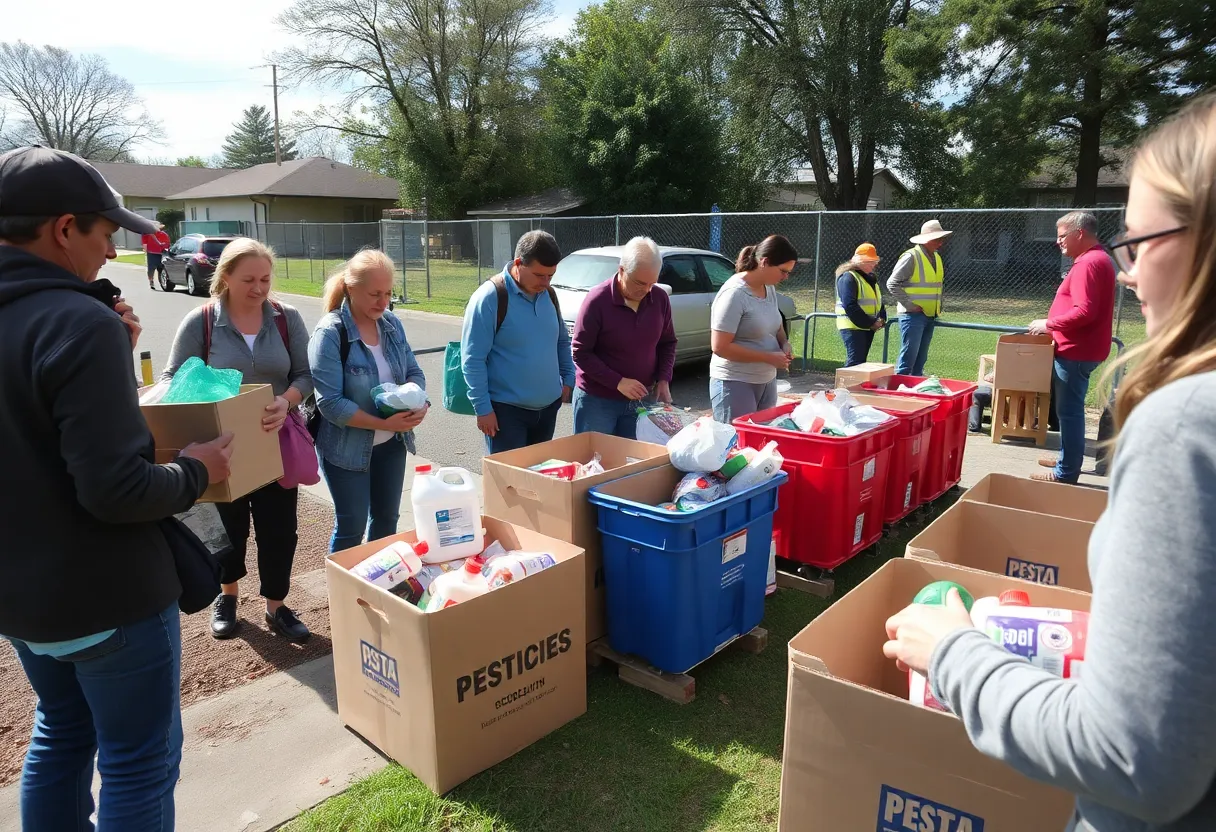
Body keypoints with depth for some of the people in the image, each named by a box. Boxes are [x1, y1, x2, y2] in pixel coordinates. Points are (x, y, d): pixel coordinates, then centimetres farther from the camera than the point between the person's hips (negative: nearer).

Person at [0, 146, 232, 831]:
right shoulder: (81, 321, -25)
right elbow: (116, 489, -29)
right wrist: (196, 472, -11)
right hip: (107, 595, -9)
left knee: (61, 734, 27)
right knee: (140, 763, 9)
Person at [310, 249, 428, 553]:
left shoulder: (393, 325, 0)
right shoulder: (330, 333, -18)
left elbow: (414, 372, 6)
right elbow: (330, 403, -23)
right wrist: (383, 423, -26)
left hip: (391, 444, 6)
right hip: (347, 448, -6)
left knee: (387, 518, 18)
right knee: (351, 527, 5)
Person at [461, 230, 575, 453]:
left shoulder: (549, 294, 6)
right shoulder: (490, 297, -15)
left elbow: (562, 341, 20)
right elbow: (472, 358, -15)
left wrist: (568, 378, 10)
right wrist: (483, 408, -15)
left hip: (548, 406, 6)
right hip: (507, 410, -6)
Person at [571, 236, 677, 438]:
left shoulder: (660, 299, -2)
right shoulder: (598, 300, -15)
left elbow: (667, 343, 11)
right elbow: (581, 353, -14)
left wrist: (663, 379, -4)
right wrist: (618, 382, -21)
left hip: (640, 399, 4)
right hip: (597, 400, -4)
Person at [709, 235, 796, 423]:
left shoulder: (769, 288, 6)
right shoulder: (734, 293, -18)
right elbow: (720, 347, -21)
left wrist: (784, 343, 2)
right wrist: (768, 357, -19)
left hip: (767, 381, 8)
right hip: (735, 384, -8)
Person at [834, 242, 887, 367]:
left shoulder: (871, 277, 18)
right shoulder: (848, 277, -12)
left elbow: (878, 301, 23)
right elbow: (850, 306, -21)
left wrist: (881, 319, 3)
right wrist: (870, 323, -18)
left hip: (868, 328, 9)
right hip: (852, 327, -9)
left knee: (861, 361, 11)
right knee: (855, 361, -13)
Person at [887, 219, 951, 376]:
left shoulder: (936, 257, 14)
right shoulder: (911, 257, -12)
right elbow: (892, 284, -16)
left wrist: (939, 306, 14)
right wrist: (910, 305, -17)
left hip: (930, 316, 8)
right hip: (913, 315, -8)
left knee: (921, 358, 11)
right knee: (908, 356, -10)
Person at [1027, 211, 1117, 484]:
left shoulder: (1088, 263, -18)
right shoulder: (1096, 259, 16)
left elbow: (1083, 312, -27)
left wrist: (1048, 324, -15)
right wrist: (1054, 325, 16)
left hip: (1076, 351, -11)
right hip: (1078, 348, 11)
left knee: (1069, 411, -5)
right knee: (1069, 409, 19)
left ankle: (1066, 472, 1)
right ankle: (1068, 458, 31)